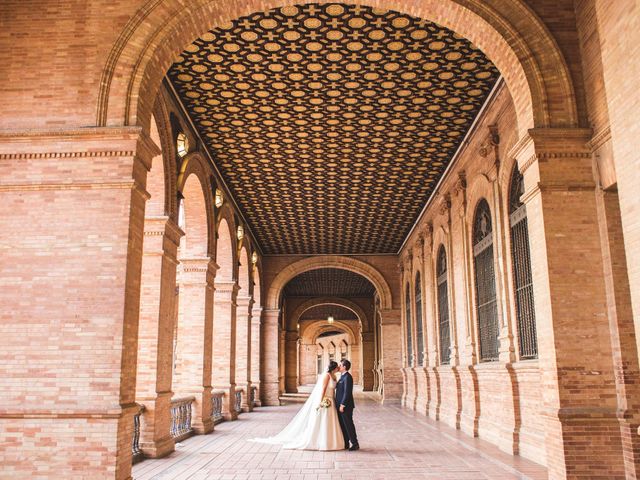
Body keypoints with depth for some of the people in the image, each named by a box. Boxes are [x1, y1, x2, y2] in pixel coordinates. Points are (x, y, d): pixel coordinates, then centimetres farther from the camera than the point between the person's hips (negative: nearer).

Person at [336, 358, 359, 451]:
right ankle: (345, 444, 20)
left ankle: (355, 444, 8)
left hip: (345, 406, -10)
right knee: (342, 425, 13)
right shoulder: (342, 376, 13)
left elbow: (347, 392, -22)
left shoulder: (347, 377, -18)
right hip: (341, 405, 10)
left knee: (348, 425, -1)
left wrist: (342, 405, -21)